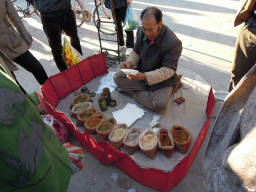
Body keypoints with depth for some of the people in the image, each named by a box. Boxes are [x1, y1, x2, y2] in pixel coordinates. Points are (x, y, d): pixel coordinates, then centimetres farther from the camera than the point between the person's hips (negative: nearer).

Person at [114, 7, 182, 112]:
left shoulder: (173, 43, -25)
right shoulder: (141, 32, -8)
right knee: (117, 77, -11)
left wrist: (145, 77, -35)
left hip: (161, 80, -5)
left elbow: (167, 70, -23)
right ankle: (150, 92, -11)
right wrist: (129, 62, -16)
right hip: (141, 74, 5)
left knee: (159, 104, -29)